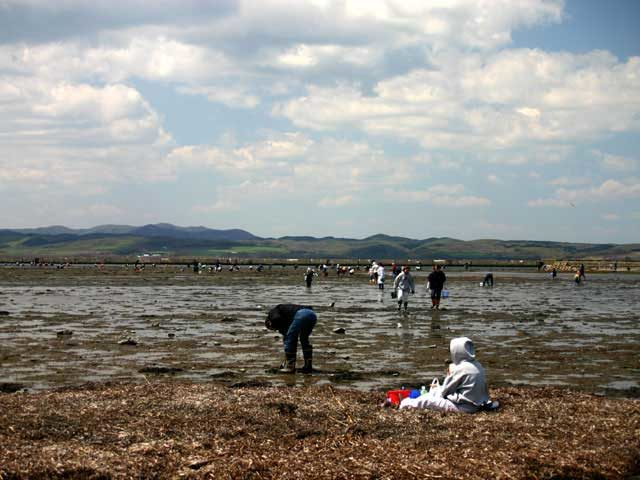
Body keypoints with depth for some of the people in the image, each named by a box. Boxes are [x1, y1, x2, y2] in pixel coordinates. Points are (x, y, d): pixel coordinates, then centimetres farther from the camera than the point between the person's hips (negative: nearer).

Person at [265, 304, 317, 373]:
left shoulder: (273, 312, 21)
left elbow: (277, 319, -7)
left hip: (301, 315, -8)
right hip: (312, 314, 8)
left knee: (289, 339, 6)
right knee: (304, 340, 28)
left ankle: (290, 367, 8)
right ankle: (308, 366, 26)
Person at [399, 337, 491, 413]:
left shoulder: (460, 369, -18)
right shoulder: (478, 366, 7)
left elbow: (444, 391, -9)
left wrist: (450, 374, 10)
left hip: (463, 406, -9)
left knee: (426, 400, -2)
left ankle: (406, 404, 19)